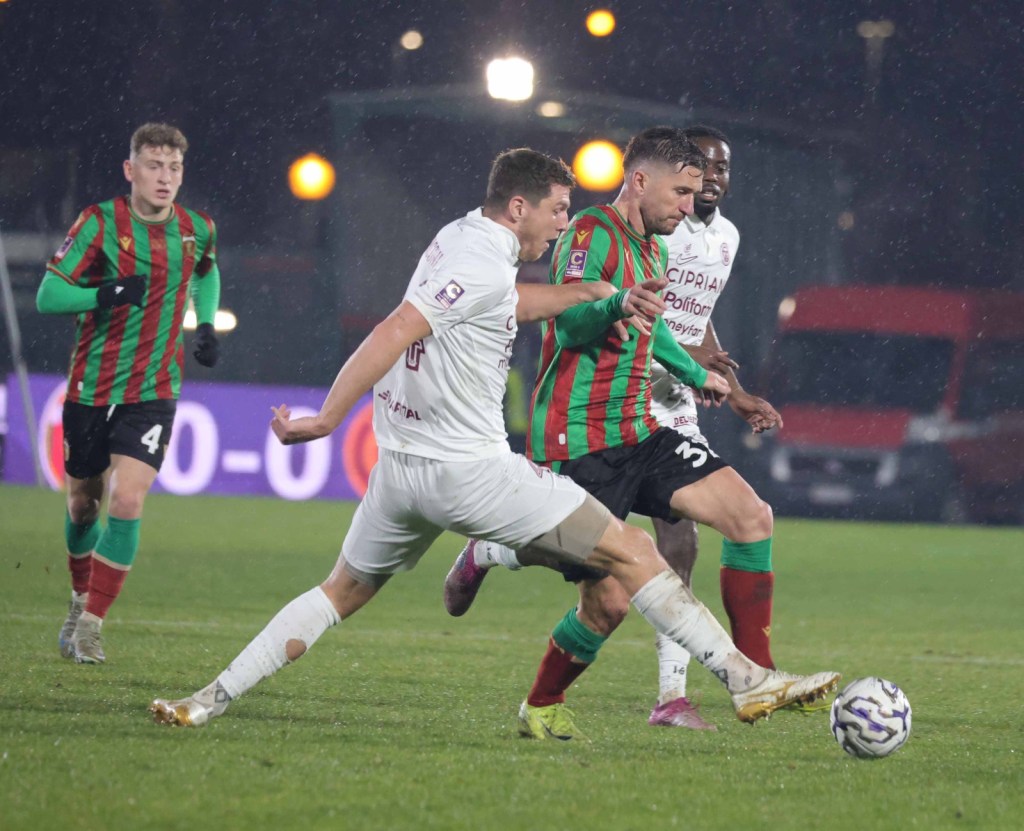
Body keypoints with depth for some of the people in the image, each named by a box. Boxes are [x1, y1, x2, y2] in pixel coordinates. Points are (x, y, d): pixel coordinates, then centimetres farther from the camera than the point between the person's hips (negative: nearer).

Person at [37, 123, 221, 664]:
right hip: (91, 389, -1)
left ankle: (90, 625, -9)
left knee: (126, 500, -17)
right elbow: (47, 295, -14)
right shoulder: (100, 224, -11)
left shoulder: (197, 231, 1)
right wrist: (106, 294, -29)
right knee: (83, 502, 12)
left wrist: (206, 325, 11)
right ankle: (81, 601, 39)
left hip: (153, 394, 1)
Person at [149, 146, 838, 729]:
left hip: (400, 465, 9)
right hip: (471, 469, -9)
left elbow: (511, 302, 31)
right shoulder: (486, 265, -16)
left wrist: (611, 300, 21)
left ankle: (211, 700, 11)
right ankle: (748, 681, -10)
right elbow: (396, 331, -22)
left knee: (343, 592, 20)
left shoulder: (461, 237, 14)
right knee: (633, 552, -6)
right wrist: (328, 417, -23)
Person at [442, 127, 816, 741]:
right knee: (610, 603, -10)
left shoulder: (655, 251, 17)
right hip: (579, 444, -8)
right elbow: (570, 325, -26)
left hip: (638, 435, 8)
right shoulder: (591, 234, -11)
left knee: (751, 514, -10)